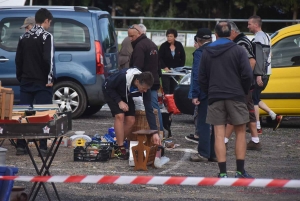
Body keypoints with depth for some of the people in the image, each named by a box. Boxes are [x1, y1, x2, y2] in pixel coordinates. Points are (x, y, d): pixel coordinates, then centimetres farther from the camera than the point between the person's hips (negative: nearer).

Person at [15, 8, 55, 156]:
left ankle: (20, 146, 7)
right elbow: (48, 59, -18)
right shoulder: (46, 36, -10)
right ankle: (43, 148, -8)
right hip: (42, 83, -6)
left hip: (26, 82, 6)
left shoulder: (24, 37, 11)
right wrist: (50, 78, -12)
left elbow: (18, 59, 14)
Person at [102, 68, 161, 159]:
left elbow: (149, 109, -25)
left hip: (125, 95, 5)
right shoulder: (123, 76, -42)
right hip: (110, 91, -5)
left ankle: (118, 144, 8)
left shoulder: (145, 88, -28)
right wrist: (119, 102, -30)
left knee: (130, 120, -9)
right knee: (120, 116, -22)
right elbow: (108, 86, -24)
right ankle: (121, 149, -17)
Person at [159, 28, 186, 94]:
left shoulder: (179, 45, 2)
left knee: (174, 90, 1)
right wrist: (165, 67, -17)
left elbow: (183, 58, 10)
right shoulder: (163, 46, -6)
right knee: (166, 90, -8)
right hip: (165, 71, -2)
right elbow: (159, 58, -7)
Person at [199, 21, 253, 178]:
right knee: (240, 132, 8)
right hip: (235, 96, -2)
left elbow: (202, 77, 8)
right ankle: (240, 171, 4)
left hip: (215, 97, 2)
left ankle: (223, 172, -4)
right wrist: (244, 91, 7)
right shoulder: (238, 50, -4)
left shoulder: (207, 52, 6)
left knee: (219, 135, 2)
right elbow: (247, 74, -8)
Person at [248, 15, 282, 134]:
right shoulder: (265, 36, 17)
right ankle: (274, 116, 9)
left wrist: (258, 75, -25)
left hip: (260, 73, -10)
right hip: (266, 72, 10)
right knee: (255, 98, 16)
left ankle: (257, 127, -3)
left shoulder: (259, 37, -14)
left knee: (253, 99, -4)